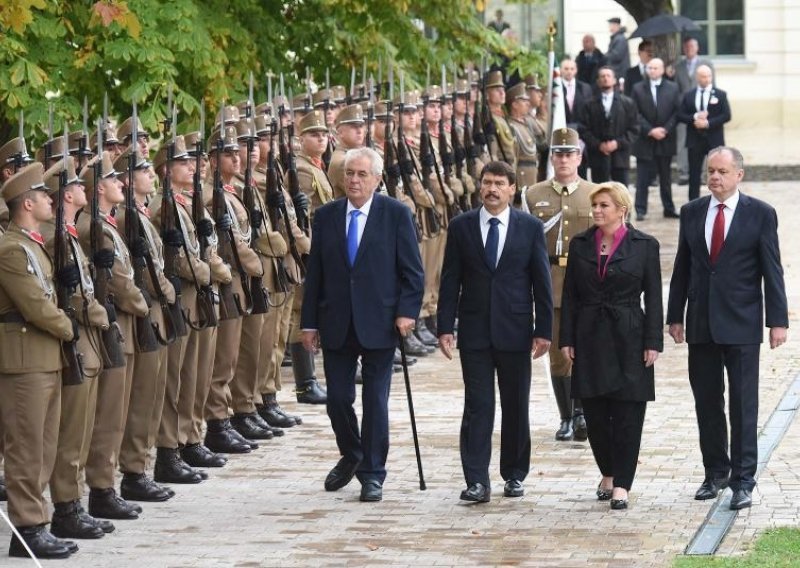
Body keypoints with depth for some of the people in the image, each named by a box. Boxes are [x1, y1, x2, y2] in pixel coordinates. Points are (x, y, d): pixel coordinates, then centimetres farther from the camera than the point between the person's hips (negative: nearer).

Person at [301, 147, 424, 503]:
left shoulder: (396, 214, -1)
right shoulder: (326, 216, 7)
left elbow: (412, 270, -1)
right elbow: (314, 273, 8)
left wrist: (407, 311, -12)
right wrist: (310, 322, 4)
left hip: (378, 323, -3)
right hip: (336, 323, 3)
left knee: (375, 402, 1)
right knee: (337, 398, 6)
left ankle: (372, 474, 10)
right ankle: (351, 457, 30)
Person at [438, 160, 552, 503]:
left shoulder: (531, 228, 2)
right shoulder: (461, 227, 4)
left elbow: (542, 282, 3)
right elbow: (450, 281, 4)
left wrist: (544, 330, -2)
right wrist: (445, 327, -3)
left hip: (515, 331, 0)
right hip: (474, 331, 0)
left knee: (516, 406, 8)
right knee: (477, 407, -4)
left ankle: (514, 475, 21)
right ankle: (477, 481, -6)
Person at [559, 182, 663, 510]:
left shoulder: (644, 246, -1)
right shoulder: (580, 245, 7)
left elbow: (653, 297, -1)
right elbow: (570, 295, 8)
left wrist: (652, 342, -6)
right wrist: (566, 339, 2)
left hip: (628, 339, -3)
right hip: (590, 339, 3)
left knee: (627, 415, -3)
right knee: (594, 413, 5)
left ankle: (621, 484, 1)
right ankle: (608, 473, 23)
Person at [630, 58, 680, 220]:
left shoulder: (672, 89, 5)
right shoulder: (638, 89, 2)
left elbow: (677, 112, 2)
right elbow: (636, 115, -3)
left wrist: (666, 129, -10)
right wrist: (650, 131, -13)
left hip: (666, 140, 1)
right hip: (645, 141, -1)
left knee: (666, 177, 9)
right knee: (643, 178, -2)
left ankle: (669, 209, 15)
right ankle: (640, 210, 1)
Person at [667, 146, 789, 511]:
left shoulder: (760, 214, -3)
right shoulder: (691, 213, 8)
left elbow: (772, 270, -3)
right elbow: (682, 268, 11)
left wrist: (777, 320, -8)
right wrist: (675, 316, 8)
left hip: (741, 324, -4)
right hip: (701, 323, 4)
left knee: (743, 405, -2)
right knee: (706, 402, 10)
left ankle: (743, 480, 2)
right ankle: (716, 473, 22)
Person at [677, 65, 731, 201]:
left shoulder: (720, 94, 3)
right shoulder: (688, 95, 8)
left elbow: (726, 115, -5)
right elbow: (680, 116, 2)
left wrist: (708, 123, -16)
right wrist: (694, 118, -16)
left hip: (714, 139, -1)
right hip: (695, 140, 1)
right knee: (694, 174, 4)